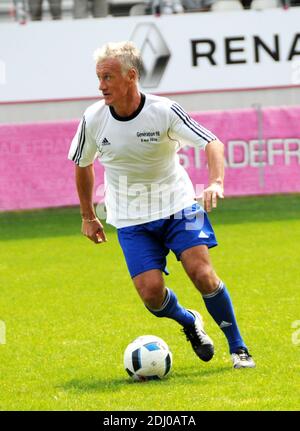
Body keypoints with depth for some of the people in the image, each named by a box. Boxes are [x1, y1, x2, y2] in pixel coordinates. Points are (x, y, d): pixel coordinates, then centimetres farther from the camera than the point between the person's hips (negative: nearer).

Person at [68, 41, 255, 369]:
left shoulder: (163, 111, -17)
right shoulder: (93, 120, -10)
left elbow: (212, 143, -18)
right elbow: (82, 164, 9)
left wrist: (216, 182, -38)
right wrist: (88, 216, 16)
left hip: (178, 206, -1)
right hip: (131, 220, 2)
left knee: (201, 273, -18)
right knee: (151, 292, -14)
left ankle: (237, 348, 0)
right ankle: (188, 322, 21)